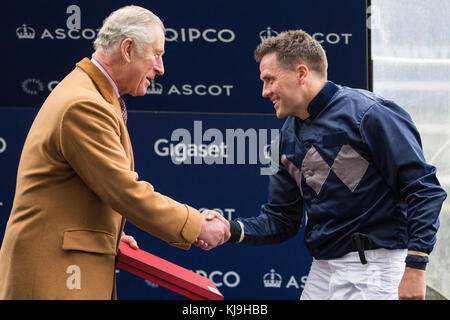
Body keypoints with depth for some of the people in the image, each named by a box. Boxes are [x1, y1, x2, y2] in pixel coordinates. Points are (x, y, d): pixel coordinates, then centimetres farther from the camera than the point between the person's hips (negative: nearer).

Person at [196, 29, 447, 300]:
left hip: (374, 268, -7)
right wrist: (232, 231, -4)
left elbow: (424, 188, -14)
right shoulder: (290, 134, 13)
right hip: (322, 269, 7)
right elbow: (281, 219, 15)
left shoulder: (367, 113, -11)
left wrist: (415, 267, -20)